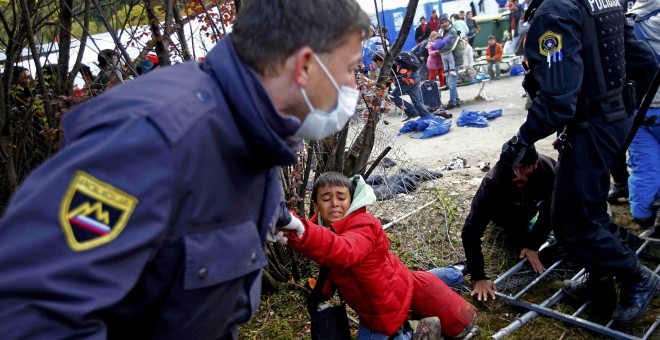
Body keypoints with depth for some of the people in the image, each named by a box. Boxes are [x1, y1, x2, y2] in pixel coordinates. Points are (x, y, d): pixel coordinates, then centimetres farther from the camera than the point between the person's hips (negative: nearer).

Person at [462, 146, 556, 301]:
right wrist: (479, 278, -50)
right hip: (505, 211, -3)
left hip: (531, 203, 3)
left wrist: (533, 246, -23)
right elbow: (470, 230, -46)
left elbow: (549, 212, -21)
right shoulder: (493, 182, -44)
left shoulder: (548, 169, -38)